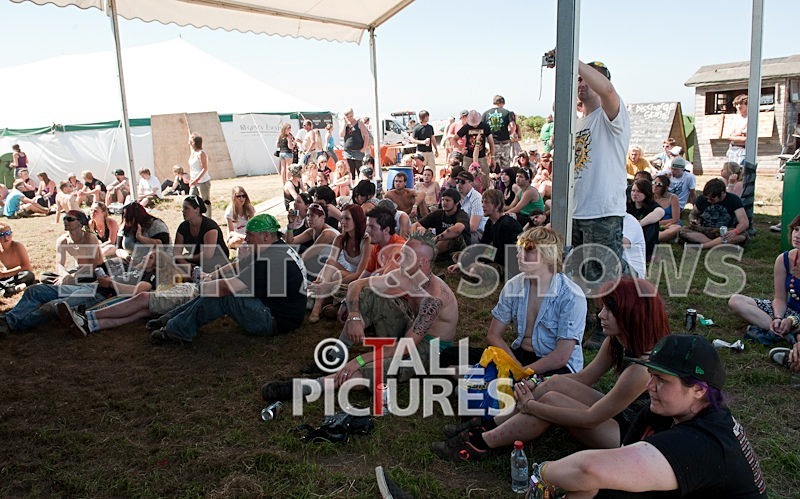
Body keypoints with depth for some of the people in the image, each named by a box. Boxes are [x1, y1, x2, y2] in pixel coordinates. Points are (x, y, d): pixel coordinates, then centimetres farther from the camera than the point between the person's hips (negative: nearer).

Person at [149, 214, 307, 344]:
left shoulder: (272, 260, -25)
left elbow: (227, 287, -25)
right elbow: (238, 266, 19)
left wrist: (202, 285, -7)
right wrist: (211, 276, 6)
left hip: (276, 320, -10)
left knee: (222, 295, -18)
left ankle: (176, 330, -4)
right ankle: (172, 318, 13)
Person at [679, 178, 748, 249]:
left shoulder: (733, 200, -8)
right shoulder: (702, 199, -1)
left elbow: (745, 222, -16)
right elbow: (692, 214, 16)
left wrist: (735, 232, -39)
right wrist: (692, 220, -10)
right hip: (705, 231, 2)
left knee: (742, 235, -35)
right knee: (682, 230, -26)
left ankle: (701, 246, -36)